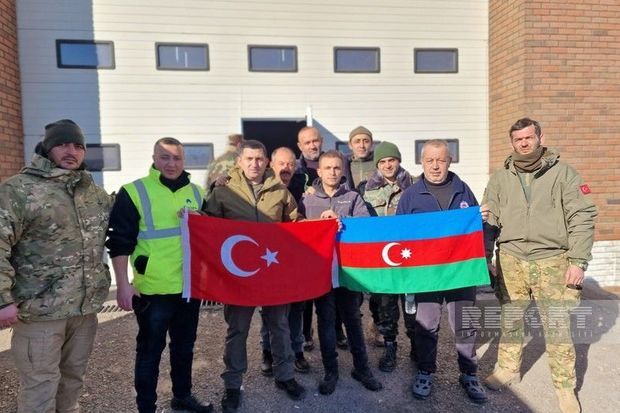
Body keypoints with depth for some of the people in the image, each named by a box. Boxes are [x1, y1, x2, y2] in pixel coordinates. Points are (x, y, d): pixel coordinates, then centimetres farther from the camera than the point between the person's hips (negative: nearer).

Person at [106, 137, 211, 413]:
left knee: (184, 345, 19)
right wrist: (123, 284, -12)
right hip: (153, 288, -5)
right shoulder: (134, 192, -7)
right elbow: (119, 242, -9)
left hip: (190, 286, 5)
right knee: (150, 349, 7)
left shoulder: (196, 192, 7)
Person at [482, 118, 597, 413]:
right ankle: (507, 368, 33)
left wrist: (578, 261, -9)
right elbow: (489, 221, 9)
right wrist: (485, 258, 5)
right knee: (510, 320, 13)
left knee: (557, 327, 4)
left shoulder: (563, 173, -1)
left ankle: (565, 388, 21)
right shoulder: (500, 178, 7)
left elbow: (582, 218, -4)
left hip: (552, 261, -2)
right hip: (510, 260, 3)